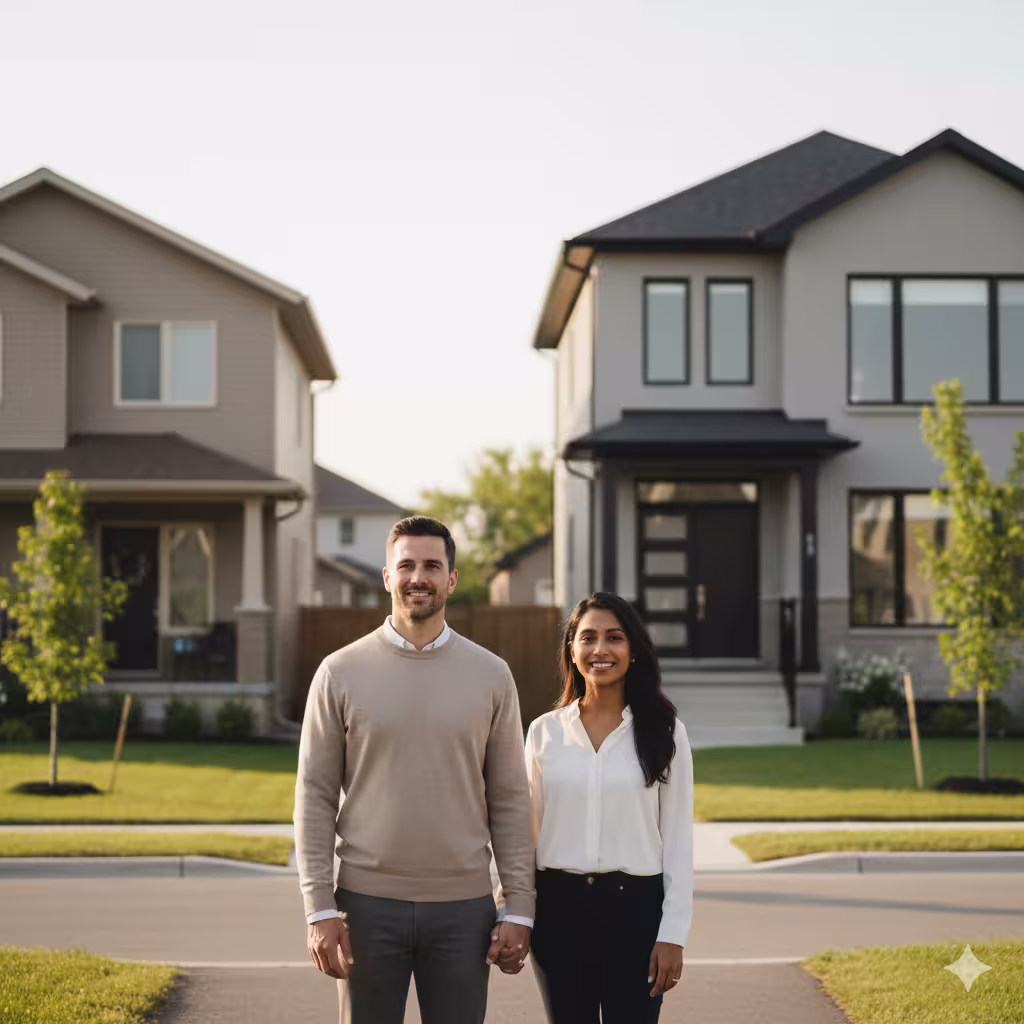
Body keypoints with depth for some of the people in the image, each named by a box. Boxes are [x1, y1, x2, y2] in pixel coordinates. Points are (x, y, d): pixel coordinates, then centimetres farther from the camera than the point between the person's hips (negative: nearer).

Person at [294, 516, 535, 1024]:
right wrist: (320, 909, -6)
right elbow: (315, 797, 0)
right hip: (367, 905, -1)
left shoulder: (491, 675, 4)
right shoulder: (340, 672, 1)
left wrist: (519, 908, 0)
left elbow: (510, 800, 5)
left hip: (463, 906, 1)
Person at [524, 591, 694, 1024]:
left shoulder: (664, 732, 0)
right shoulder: (544, 731, 5)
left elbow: (678, 838, 0)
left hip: (634, 906, -2)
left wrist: (673, 934, -4)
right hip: (558, 907, 2)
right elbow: (526, 828, 10)